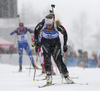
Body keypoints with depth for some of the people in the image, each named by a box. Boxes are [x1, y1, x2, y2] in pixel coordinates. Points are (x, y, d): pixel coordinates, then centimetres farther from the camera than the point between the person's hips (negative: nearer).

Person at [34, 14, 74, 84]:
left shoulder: (57, 26, -27)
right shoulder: (42, 25, -24)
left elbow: (65, 33, -10)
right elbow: (36, 30, -3)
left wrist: (65, 45, -6)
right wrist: (36, 42, -5)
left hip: (55, 42, -1)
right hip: (45, 42, 1)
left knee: (58, 59, -10)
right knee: (47, 57, -21)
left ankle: (66, 76, 0)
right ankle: (49, 76, -20)